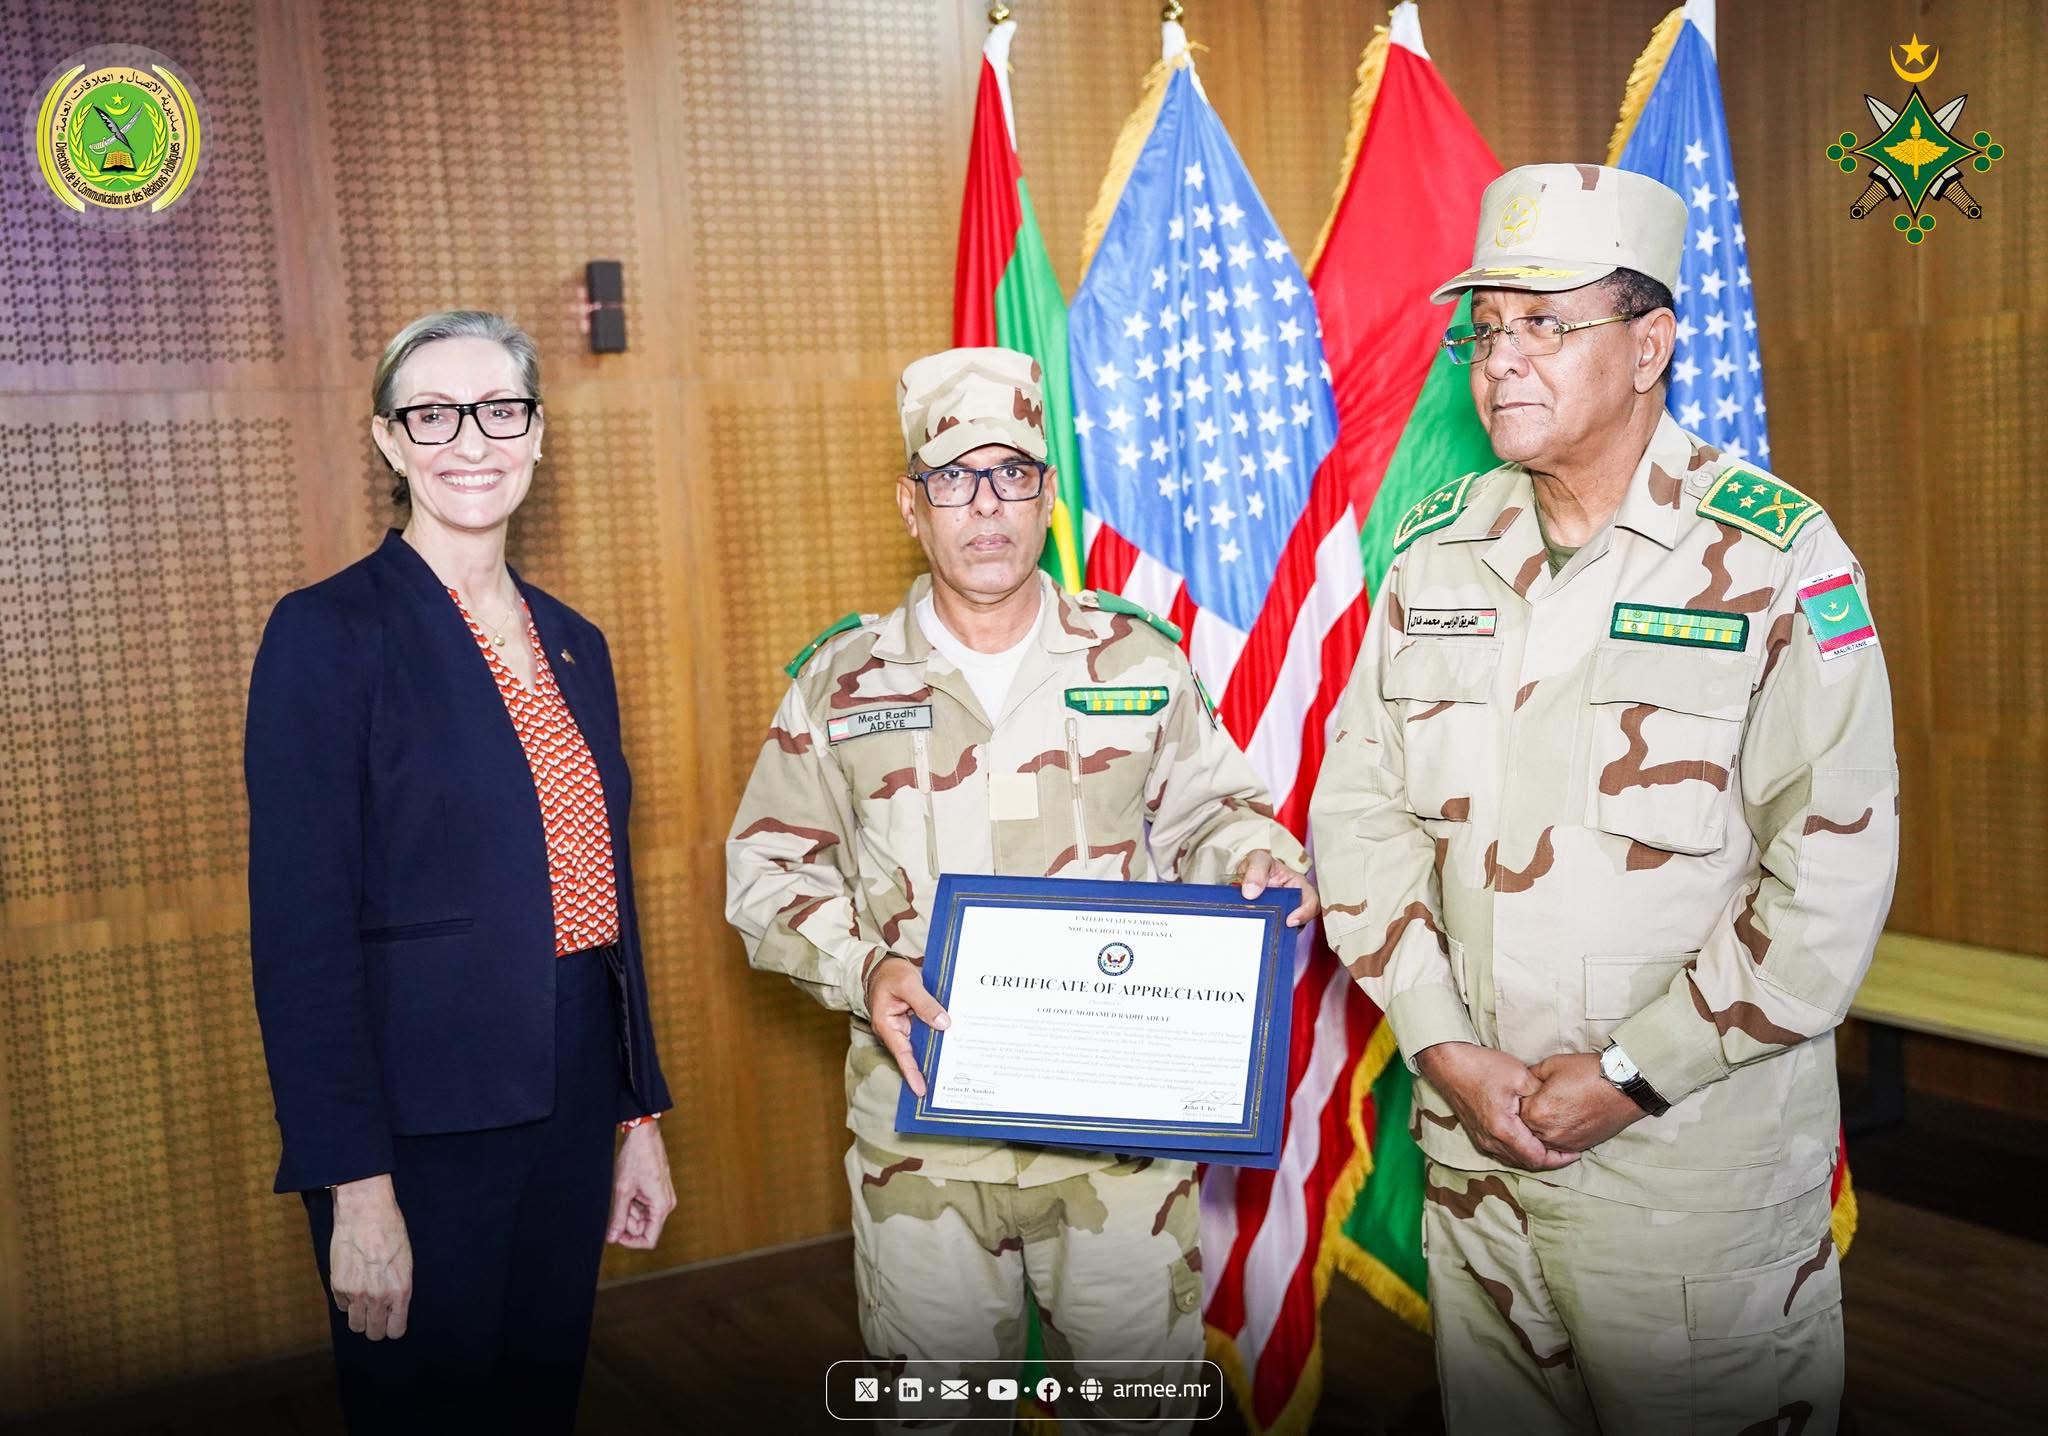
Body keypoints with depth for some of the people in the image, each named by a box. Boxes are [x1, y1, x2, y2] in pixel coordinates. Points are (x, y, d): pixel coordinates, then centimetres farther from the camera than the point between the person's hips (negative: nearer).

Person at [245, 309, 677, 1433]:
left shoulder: (573, 644, 9)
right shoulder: (329, 633, -11)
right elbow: (301, 932, -15)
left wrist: (640, 1116, 13)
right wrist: (356, 1189, -18)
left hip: (570, 1107, 6)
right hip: (421, 1124, -6)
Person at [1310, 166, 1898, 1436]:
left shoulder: (1776, 558, -11)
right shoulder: (1436, 551, 4)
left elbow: (1835, 871, -14)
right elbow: (1361, 807, 3)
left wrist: (1633, 1074, -14)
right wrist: (1445, 1046, -7)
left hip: (1700, 1168, -4)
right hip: (1470, 1148, 4)